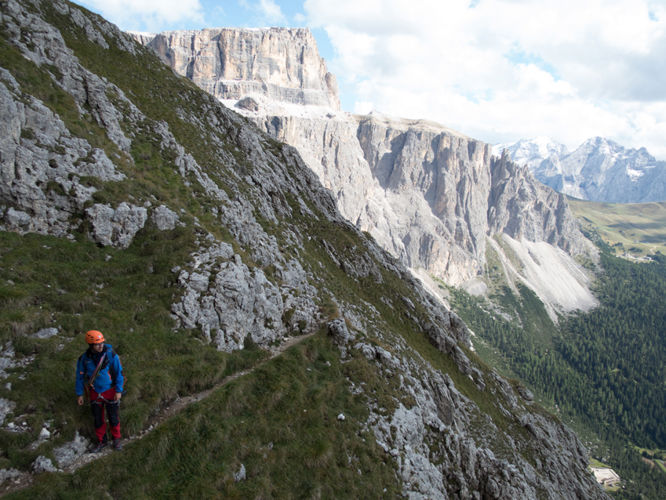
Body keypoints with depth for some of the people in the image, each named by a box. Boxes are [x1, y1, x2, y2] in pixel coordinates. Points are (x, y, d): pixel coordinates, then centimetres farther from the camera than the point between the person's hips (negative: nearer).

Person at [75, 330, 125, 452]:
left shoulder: (110, 354, -20)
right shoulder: (84, 358, -13)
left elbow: (119, 372, -12)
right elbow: (80, 376, 1)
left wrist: (119, 391, -13)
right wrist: (79, 394, 5)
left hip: (110, 391, -2)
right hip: (95, 392, 2)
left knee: (113, 417, 8)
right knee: (98, 418, 13)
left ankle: (116, 438, 31)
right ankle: (101, 440, 33)